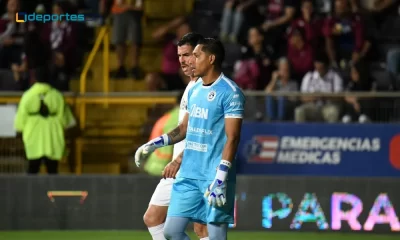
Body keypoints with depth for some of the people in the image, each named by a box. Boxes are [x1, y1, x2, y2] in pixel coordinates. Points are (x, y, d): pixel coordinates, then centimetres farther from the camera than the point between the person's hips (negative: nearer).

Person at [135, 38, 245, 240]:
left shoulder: (229, 92, -11)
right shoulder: (194, 90, 14)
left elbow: (232, 138, -16)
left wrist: (220, 179, -22)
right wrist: (154, 144, 14)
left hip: (214, 177, -8)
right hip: (189, 175, 8)